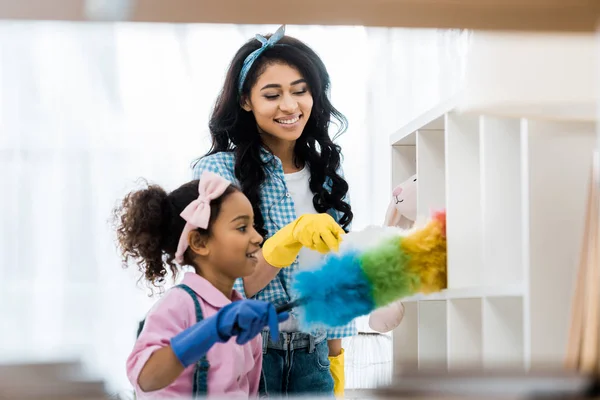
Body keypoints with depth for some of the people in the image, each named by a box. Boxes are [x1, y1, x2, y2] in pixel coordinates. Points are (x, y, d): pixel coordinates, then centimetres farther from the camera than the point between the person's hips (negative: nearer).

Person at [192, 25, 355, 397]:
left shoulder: (327, 176, 4)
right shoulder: (216, 171, -11)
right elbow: (225, 286, -18)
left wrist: (336, 359, 12)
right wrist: (292, 237, -31)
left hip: (313, 361, 4)